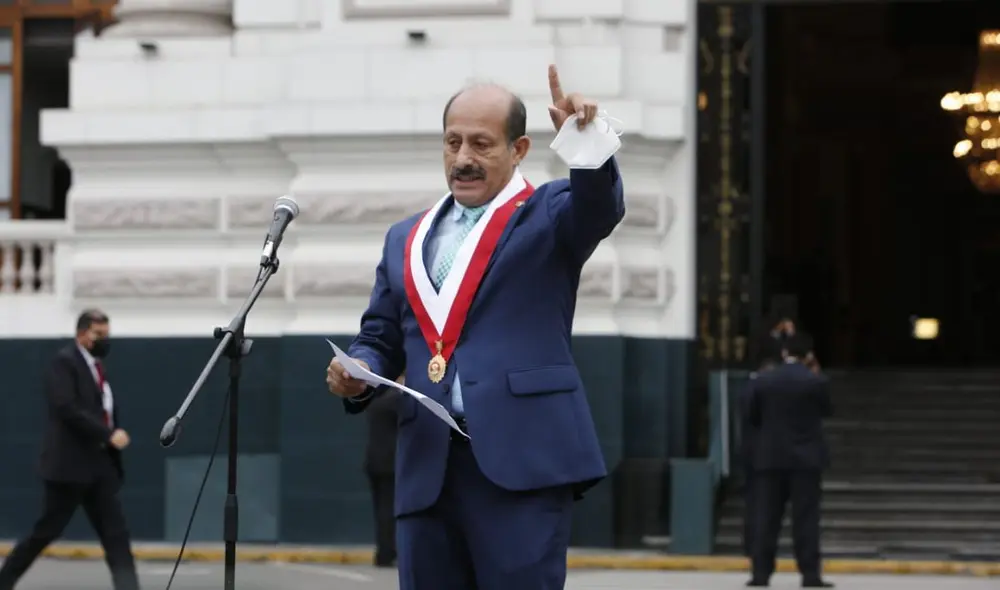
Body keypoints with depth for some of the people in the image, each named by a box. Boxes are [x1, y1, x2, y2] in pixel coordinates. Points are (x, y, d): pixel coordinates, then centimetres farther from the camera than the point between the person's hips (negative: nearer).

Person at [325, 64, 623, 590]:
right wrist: (357, 372, 1)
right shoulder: (406, 240, 21)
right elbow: (380, 338, 23)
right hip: (427, 467, 5)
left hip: (521, 459, -5)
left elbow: (600, 206, -15)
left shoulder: (547, 214, 6)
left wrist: (586, 141, -34)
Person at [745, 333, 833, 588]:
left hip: (769, 457, 2)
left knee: (766, 517, 4)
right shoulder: (817, 382, -8)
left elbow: (753, 416, 6)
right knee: (805, 518, -1)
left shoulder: (761, 381, -1)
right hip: (806, 457, -2)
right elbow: (826, 412, 6)